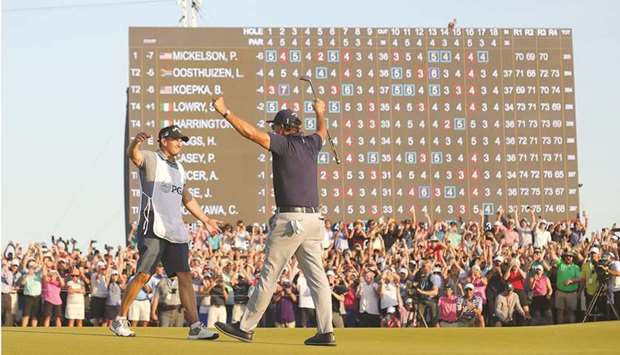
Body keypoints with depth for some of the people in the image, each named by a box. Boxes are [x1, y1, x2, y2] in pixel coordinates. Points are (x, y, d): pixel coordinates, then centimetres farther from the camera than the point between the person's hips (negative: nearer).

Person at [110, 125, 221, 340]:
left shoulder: (179, 168, 21)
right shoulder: (150, 159, -1)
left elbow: (187, 199, 31)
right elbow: (133, 155, -25)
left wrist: (205, 220, 33)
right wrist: (136, 143, -49)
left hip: (175, 231, 7)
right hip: (153, 229, -7)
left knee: (185, 276, 0)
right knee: (143, 275, -9)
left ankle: (195, 326, -1)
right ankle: (120, 320, 4)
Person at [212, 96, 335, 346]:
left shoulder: (283, 144, -6)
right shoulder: (310, 143, 14)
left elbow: (250, 132, -13)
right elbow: (322, 131, 37)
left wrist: (225, 112, -7)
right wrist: (320, 113, 56)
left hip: (289, 219, -7)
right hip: (314, 220, 7)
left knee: (269, 274, -2)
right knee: (317, 276, 4)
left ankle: (246, 327, 4)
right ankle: (326, 332, -2)